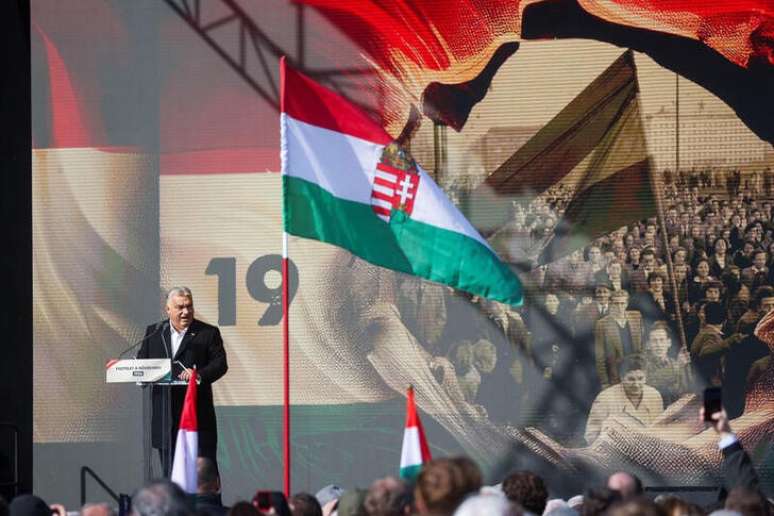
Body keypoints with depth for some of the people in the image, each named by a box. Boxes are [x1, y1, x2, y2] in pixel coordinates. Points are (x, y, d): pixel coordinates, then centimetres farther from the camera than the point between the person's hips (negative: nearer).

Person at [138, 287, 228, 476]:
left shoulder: (208, 333, 4)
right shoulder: (154, 332, 14)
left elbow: (220, 364, -6)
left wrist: (200, 375, -25)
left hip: (198, 415, -3)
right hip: (165, 416, 3)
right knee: (169, 470, 7)